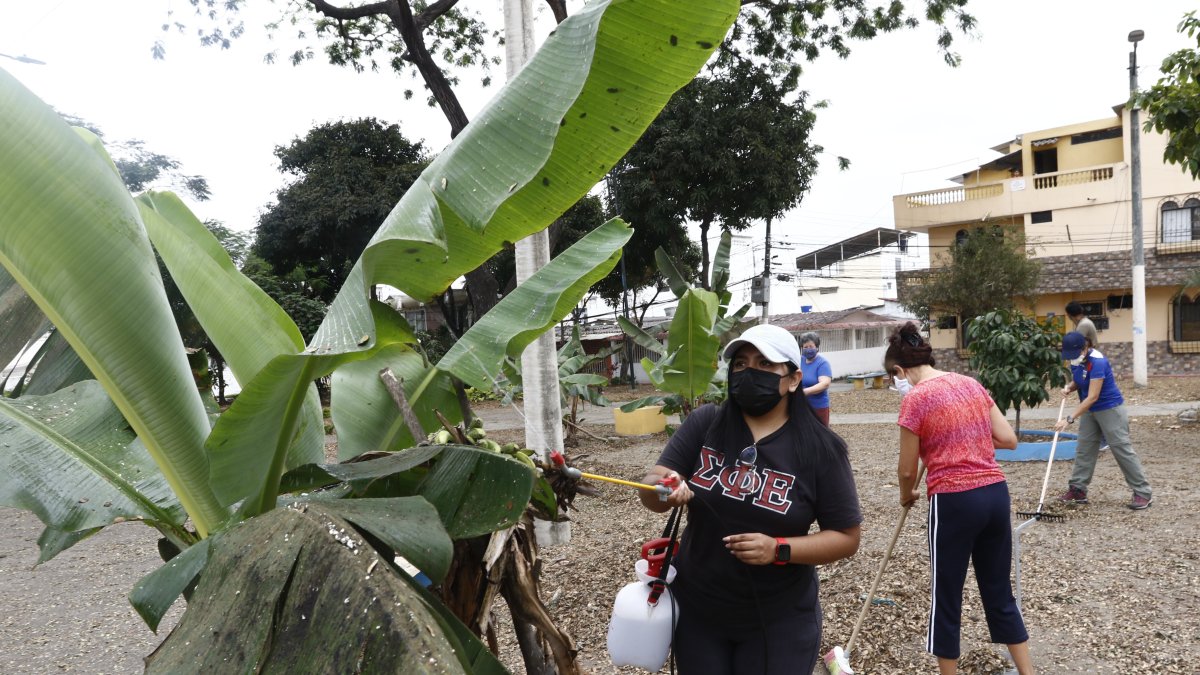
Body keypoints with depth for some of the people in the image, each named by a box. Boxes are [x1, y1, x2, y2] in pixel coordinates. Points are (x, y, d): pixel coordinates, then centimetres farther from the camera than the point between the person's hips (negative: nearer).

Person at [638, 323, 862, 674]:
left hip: (778, 621, -2)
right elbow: (651, 492, -9)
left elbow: (846, 537, -6)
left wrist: (778, 549, -22)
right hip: (696, 610, 2)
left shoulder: (821, 448, -10)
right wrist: (664, 488, -33)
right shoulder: (703, 423, -6)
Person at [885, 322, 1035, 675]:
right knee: (999, 593, 19)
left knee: (947, 597, 10)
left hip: (954, 501, -6)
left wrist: (906, 496, 16)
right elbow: (1009, 439, 9)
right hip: (996, 493, 7)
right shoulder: (972, 384, 8)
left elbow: (907, 470, -3)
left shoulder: (915, 398, -10)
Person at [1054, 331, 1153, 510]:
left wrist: (1070, 419, -33)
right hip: (1090, 411, 8)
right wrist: (1069, 388, -10)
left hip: (1110, 409, -8)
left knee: (1122, 450, -5)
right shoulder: (1076, 360, -2)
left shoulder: (1097, 362, -28)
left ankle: (1143, 493, 3)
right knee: (1084, 449, 8)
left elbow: (1092, 397, -30)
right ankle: (1077, 489, 14)